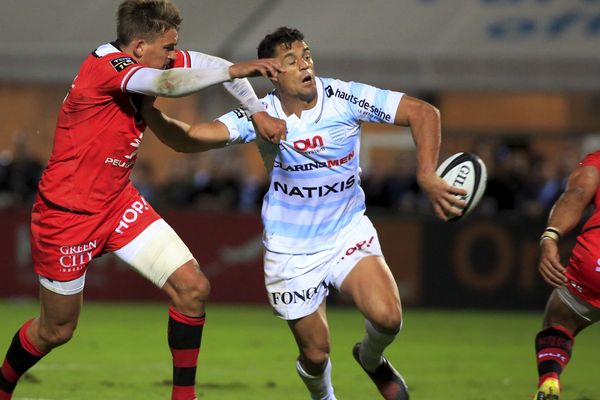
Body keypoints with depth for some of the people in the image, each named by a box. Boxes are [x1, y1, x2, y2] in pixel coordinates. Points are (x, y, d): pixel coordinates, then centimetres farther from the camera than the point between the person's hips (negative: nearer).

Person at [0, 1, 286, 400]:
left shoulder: (153, 59, -2)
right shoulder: (104, 67, -26)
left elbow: (215, 65, 8)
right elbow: (170, 84, -42)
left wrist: (257, 111, 3)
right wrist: (235, 70, -38)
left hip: (119, 203, 8)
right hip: (67, 214, -7)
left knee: (193, 288, -7)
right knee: (56, 330, 8)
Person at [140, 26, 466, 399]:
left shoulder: (344, 97, -15)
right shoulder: (259, 116, -14)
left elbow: (423, 112, -16)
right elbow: (189, 138, -23)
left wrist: (427, 176, -29)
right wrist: (150, 112, -43)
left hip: (348, 233, 0)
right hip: (291, 252, 0)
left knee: (387, 318, -23)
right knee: (315, 353, 3)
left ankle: (372, 358, 13)